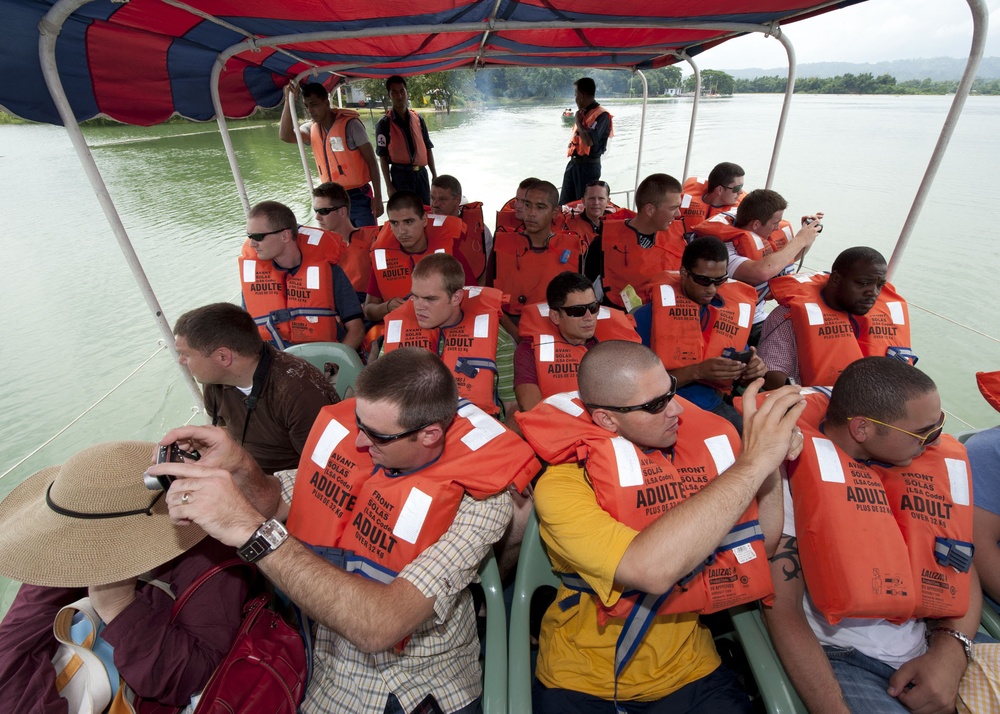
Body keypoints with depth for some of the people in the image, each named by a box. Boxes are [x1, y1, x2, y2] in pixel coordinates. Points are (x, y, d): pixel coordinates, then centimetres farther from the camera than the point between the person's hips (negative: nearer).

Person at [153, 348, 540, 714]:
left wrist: (251, 529, -38)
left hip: (436, 682, -1)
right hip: (338, 673, 2)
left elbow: (379, 627, -37)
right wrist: (239, 466, -20)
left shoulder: (478, 500, -28)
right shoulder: (349, 433, -13)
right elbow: (277, 505, 1)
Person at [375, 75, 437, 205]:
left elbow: (427, 148, 12)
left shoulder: (418, 118, 8)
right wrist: (389, 186, -10)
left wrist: (434, 175, 9)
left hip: (421, 173, 4)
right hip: (400, 175, -4)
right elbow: (382, 157, -5)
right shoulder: (384, 123, -3)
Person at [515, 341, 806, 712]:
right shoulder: (561, 484, -23)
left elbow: (762, 547, -1)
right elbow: (650, 570, -38)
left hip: (688, 670, 4)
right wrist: (750, 463, -34)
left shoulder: (694, 444, -8)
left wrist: (773, 465, -16)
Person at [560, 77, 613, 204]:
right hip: (574, 163, 9)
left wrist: (578, 122, -14)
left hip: (588, 165, -9)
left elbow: (589, 140, -26)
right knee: (564, 204, 11)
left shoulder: (601, 115, -14)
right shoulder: (583, 113, 13)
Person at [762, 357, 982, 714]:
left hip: (935, 646, 6)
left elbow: (964, 570, 8)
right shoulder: (792, 471, -19)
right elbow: (782, 607, -18)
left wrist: (950, 651, -7)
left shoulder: (942, 463, 2)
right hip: (841, 659, -6)